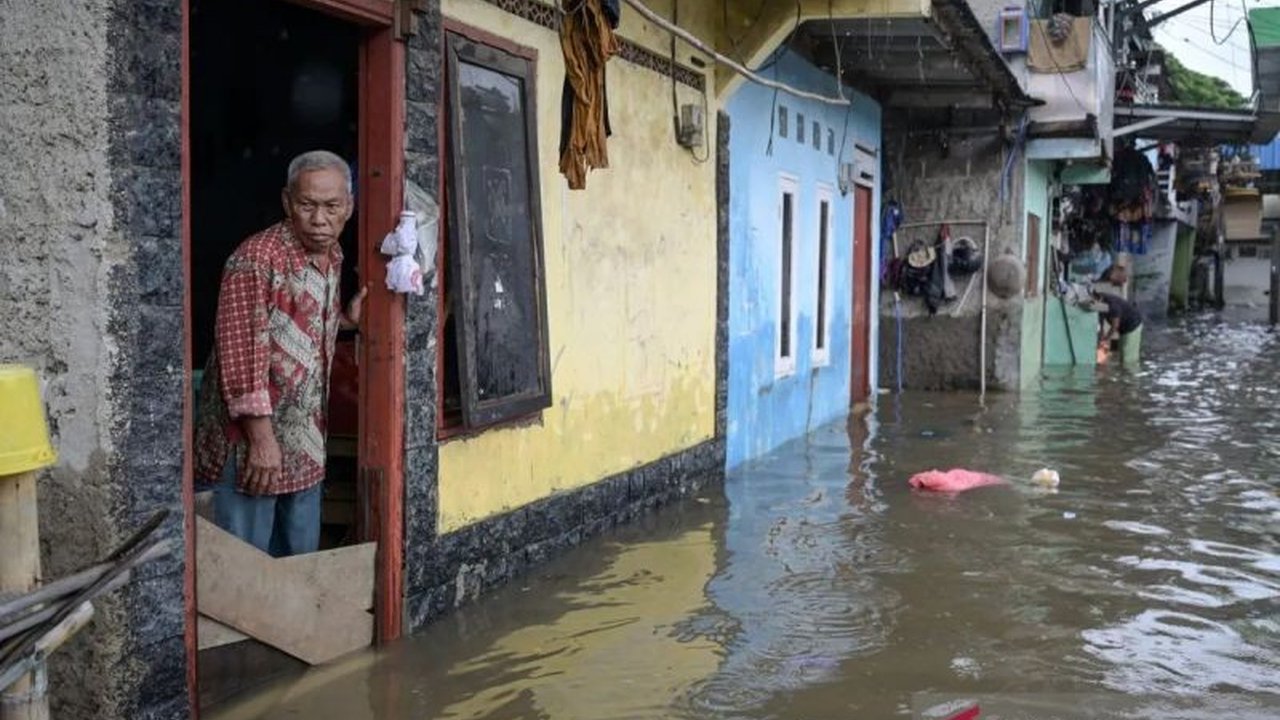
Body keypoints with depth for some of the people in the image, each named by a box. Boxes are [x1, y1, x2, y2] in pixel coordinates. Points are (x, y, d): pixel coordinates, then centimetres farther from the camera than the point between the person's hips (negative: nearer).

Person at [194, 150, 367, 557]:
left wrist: (346, 319, 5)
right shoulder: (256, 259, -18)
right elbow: (241, 353, -20)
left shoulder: (333, 256, 8)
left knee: (301, 559, 16)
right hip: (252, 436, -8)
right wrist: (262, 437, -22)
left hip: (306, 441, 8)